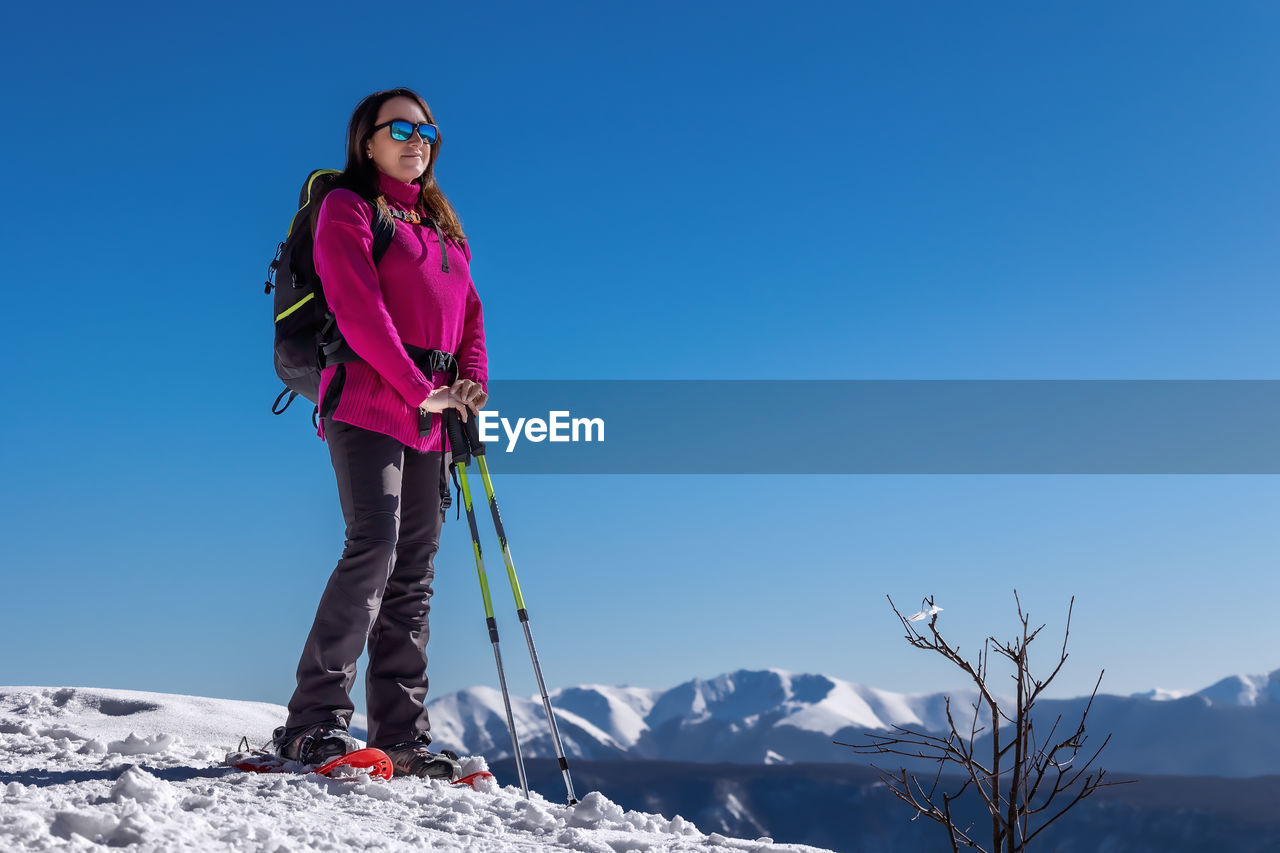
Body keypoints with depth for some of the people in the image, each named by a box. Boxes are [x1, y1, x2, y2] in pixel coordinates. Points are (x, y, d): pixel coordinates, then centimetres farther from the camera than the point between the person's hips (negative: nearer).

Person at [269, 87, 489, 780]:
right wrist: (421, 389, -16)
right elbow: (359, 308, -10)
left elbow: (468, 313, 20)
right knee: (374, 546, -21)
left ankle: (402, 737, 4)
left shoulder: (444, 226, 24)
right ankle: (315, 721, -17)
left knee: (414, 572, 3)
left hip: (430, 417, 7)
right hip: (368, 403, -7)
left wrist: (471, 385, 0)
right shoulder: (347, 208, 2)